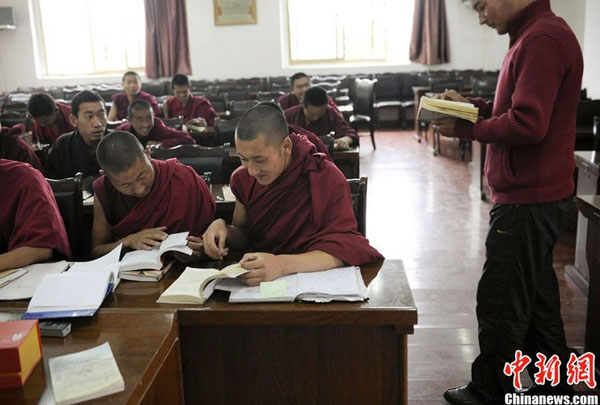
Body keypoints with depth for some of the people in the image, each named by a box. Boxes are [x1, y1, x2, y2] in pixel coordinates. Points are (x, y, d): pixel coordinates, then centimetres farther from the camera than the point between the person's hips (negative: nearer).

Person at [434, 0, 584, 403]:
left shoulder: (542, 39, -18)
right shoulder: (535, 34, 14)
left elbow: (527, 125, -25)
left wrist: (465, 128, -12)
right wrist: (473, 106, 6)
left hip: (528, 201, -10)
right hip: (535, 197, 10)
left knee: (500, 305, 2)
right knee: (535, 298, 19)